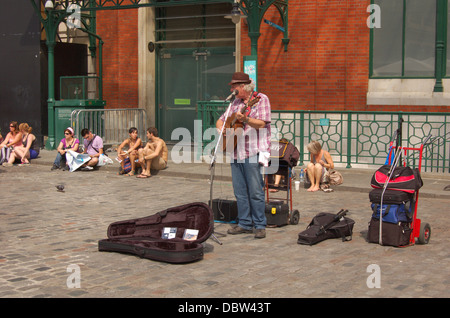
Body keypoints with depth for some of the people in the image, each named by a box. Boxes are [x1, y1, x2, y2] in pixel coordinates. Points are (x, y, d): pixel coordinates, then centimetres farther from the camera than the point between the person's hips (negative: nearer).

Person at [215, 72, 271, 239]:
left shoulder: (261, 99, -2)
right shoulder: (235, 103, 19)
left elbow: (262, 123, -14)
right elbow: (221, 120, 25)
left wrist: (245, 119, -30)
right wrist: (221, 128, 3)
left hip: (254, 153, -7)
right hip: (236, 154, 7)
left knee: (255, 192, -6)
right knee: (240, 192, 9)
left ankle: (260, 225, 3)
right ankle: (245, 224, 17)